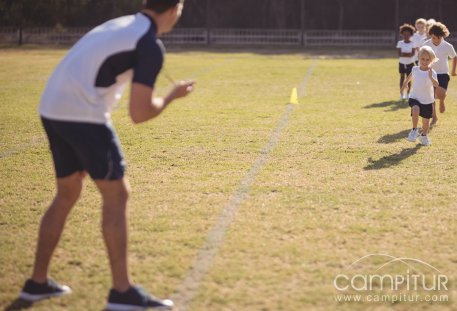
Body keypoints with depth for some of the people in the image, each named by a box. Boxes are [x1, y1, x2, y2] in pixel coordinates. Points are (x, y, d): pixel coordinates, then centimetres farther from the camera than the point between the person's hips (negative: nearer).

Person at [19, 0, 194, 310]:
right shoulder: (151, 46, -7)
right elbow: (139, 113, -11)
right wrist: (171, 96, 6)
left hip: (52, 109, 9)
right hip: (83, 114, -9)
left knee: (67, 195, 19)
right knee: (116, 194, 0)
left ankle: (37, 282, 25)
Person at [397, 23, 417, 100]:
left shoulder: (412, 43, -5)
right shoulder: (400, 43, -3)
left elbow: (412, 54, -15)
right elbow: (399, 54, -11)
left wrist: (404, 54, -22)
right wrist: (408, 54, -19)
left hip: (410, 63, -1)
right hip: (402, 63, 1)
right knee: (402, 77, 5)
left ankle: (408, 93, 10)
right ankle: (401, 93, 10)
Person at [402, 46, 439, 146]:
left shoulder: (432, 72, -15)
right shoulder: (415, 69, -5)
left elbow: (436, 85, -31)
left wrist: (430, 77, -47)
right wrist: (405, 83, 34)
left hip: (427, 101, 0)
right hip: (415, 98, 0)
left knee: (426, 121, 11)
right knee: (415, 110, -32)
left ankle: (424, 136, 39)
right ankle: (414, 130, -14)